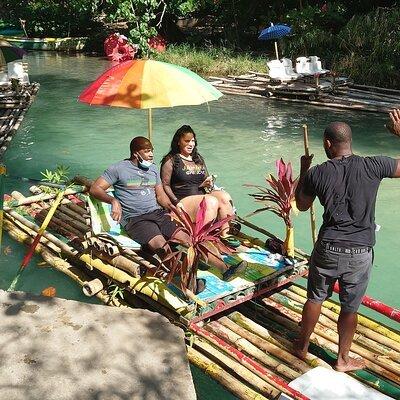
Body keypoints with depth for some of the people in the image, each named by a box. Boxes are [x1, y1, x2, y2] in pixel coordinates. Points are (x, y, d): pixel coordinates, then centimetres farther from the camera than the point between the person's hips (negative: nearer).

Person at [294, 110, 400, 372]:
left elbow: (302, 205, 9)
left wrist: (303, 171, 18)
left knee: (315, 298, 20)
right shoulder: (372, 166, -12)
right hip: (360, 253, 0)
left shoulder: (317, 174, -8)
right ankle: (343, 359, 31)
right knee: (350, 308, 14)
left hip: (328, 249, 1)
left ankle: (302, 346, 37)